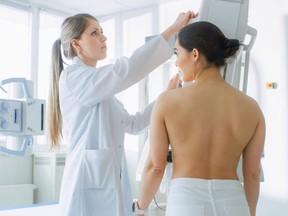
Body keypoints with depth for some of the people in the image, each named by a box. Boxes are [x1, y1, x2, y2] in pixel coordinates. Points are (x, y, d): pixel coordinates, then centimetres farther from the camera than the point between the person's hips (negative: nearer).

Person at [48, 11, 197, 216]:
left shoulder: (99, 85, 17)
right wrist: (172, 29, -25)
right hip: (90, 184, -8)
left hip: (112, 181, 8)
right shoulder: (73, 77, -10)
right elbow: (125, 70, -26)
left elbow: (132, 123, 20)